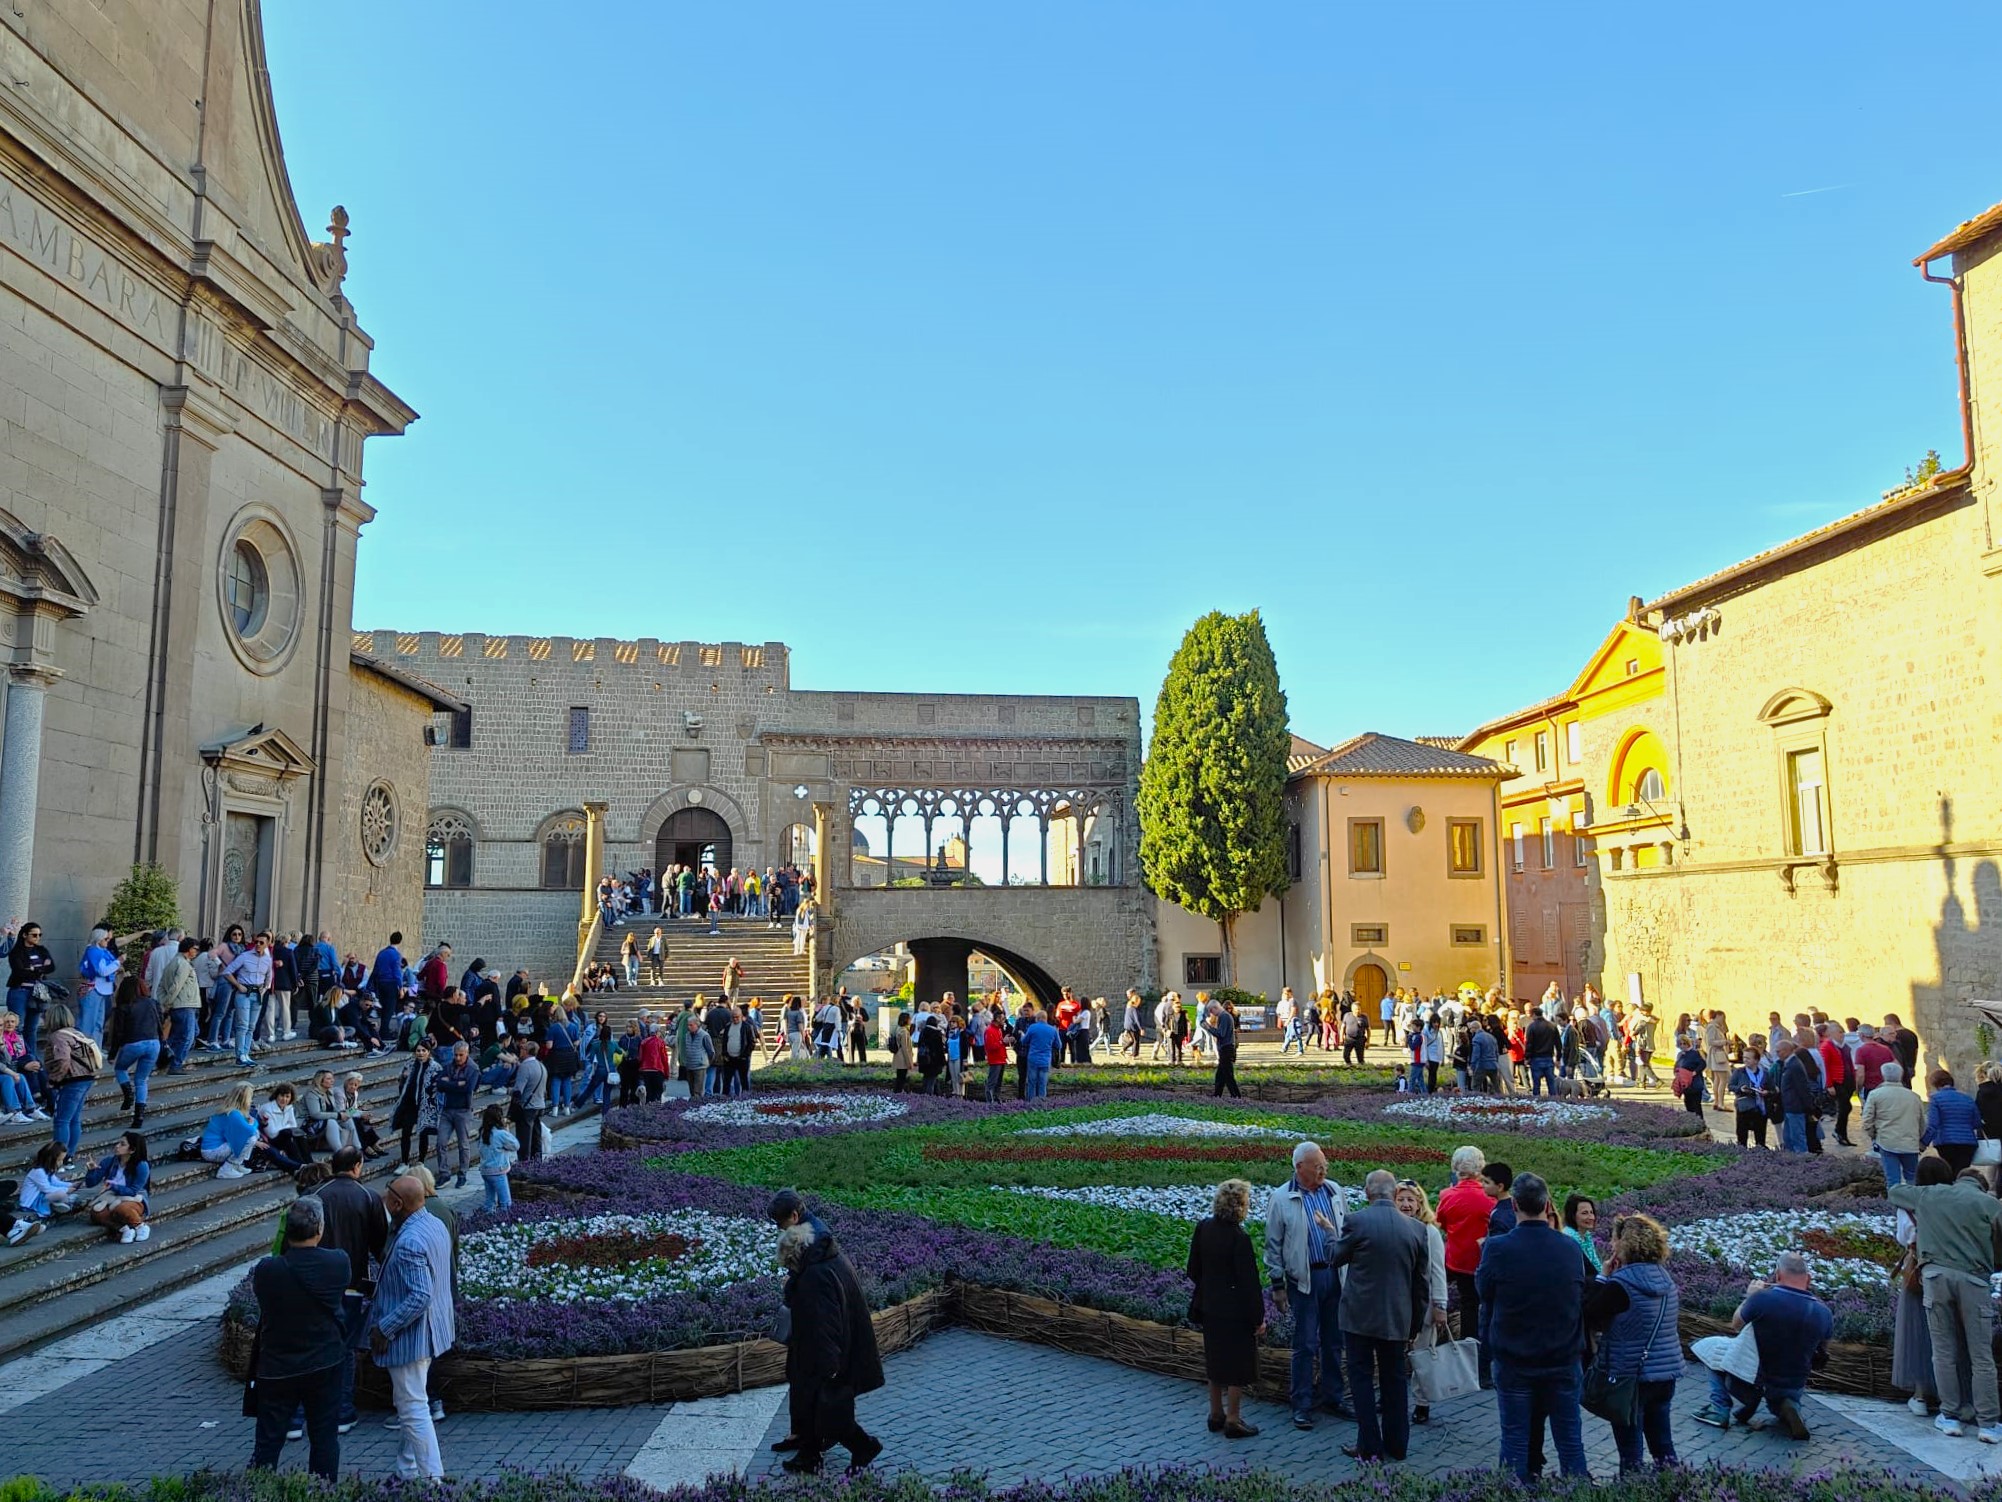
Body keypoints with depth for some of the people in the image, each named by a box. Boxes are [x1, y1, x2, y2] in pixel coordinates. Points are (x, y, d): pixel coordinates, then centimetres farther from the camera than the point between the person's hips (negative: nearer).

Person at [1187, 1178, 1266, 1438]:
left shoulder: (1203, 1229, -3)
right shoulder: (1238, 1238, -23)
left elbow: (1193, 1270, 5)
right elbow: (1249, 1282, -19)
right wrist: (1258, 1319, -10)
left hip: (1210, 1308, 7)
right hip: (1235, 1312, -7)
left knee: (1216, 1361, 20)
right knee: (1238, 1365, 8)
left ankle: (1216, 1416, 31)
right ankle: (1232, 1421, 16)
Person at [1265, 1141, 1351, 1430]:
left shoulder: (1334, 1191, 4)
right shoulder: (1282, 1198, -8)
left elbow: (1345, 1231, 14)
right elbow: (1273, 1245, -3)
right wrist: (1277, 1285, -4)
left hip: (1335, 1274, 4)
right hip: (1303, 1278, -4)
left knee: (1334, 1341, 14)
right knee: (1305, 1344, 2)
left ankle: (1333, 1397, 29)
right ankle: (1302, 1405, 14)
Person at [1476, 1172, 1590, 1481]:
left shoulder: (1496, 1248, -16)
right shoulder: (1571, 1249, -8)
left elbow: (1484, 1295, -3)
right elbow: (1582, 1300, 5)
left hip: (1513, 1363, -2)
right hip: (1564, 1362, 2)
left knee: (1515, 1440, 8)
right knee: (1570, 1440, 13)